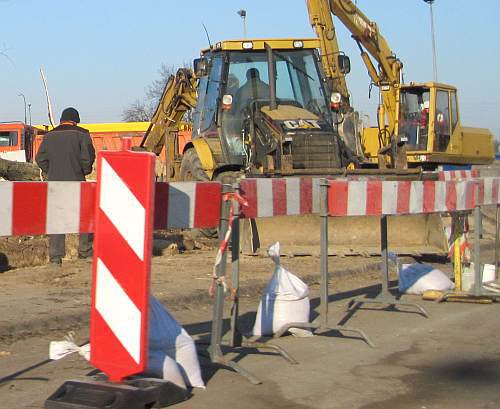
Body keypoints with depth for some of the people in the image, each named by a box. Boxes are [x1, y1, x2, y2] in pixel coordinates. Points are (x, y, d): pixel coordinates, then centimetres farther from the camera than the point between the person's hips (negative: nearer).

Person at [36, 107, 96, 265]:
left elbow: (40, 158, 4)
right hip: (76, 182, -3)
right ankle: (85, 250, 16)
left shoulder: (49, 135, 8)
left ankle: (55, 256, 0)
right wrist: (85, 171, 8)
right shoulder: (81, 134, -1)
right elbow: (87, 157, -10)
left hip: (54, 182, 3)